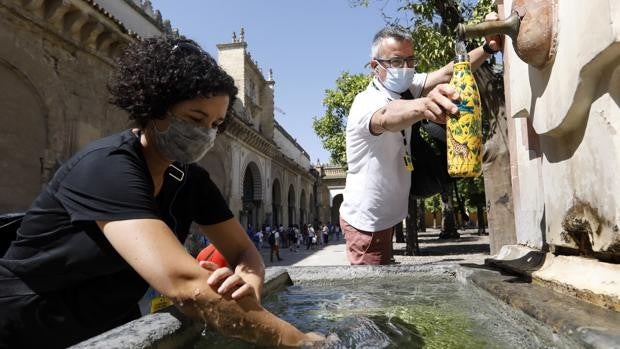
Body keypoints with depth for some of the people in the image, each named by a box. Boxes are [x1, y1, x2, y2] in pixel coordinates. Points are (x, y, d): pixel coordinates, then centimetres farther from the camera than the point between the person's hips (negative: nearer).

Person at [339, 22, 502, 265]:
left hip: (385, 217, 8)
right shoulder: (366, 102, -24)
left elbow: (447, 73, -8)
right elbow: (387, 117, -47)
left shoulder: (403, 88, 0)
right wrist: (423, 105, -68)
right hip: (365, 222, -8)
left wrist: (488, 48, -24)